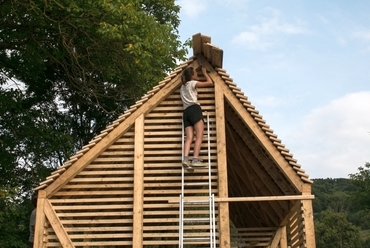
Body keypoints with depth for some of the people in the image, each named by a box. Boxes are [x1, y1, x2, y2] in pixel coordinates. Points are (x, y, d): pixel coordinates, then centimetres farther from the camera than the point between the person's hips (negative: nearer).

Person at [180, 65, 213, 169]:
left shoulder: (182, 87, 29)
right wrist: (204, 72, 27)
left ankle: (185, 159, -30)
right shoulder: (192, 83, 9)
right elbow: (210, 83, 11)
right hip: (194, 109, -7)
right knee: (199, 136, -15)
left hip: (186, 112, 7)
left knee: (189, 137, -9)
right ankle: (195, 160, -28)